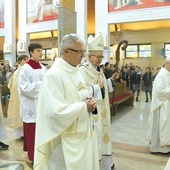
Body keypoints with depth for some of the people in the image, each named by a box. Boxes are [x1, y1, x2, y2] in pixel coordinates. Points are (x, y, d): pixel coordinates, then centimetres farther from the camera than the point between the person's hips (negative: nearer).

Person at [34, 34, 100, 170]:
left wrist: (89, 101, -4)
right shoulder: (54, 75, -21)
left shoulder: (76, 71, 9)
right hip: (68, 139, -9)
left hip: (84, 133, 9)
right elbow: (56, 110, -28)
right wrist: (84, 106, -19)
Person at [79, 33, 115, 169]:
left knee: (102, 132, 18)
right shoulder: (82, 70, -17)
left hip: (102, 110, 9)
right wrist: (98, 86, -23)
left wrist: (110, 80, 3)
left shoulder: (98, 69, 10)